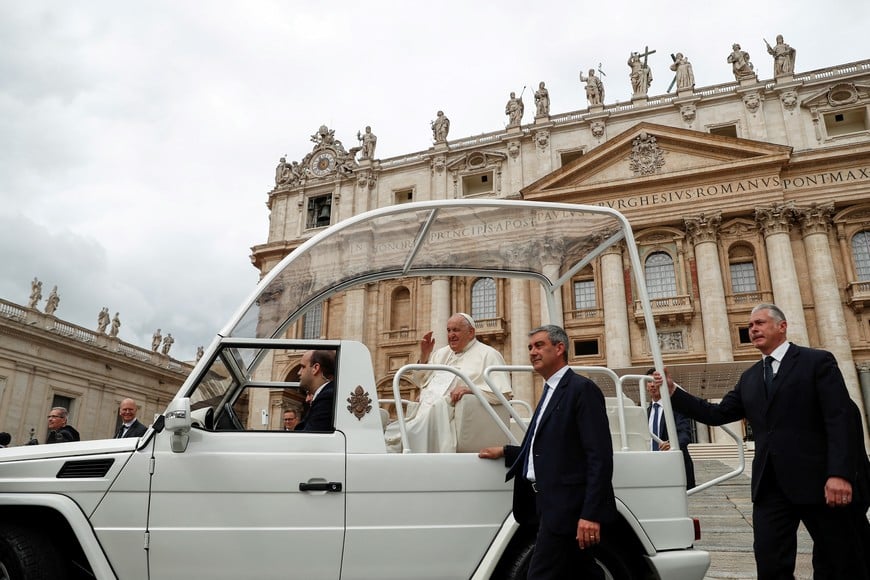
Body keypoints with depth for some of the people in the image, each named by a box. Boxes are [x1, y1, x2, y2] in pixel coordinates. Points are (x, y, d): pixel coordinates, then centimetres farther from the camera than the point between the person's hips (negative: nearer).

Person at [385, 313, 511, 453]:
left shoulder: (487, 354, 5)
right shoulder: (442, 353, 27)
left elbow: (503, 392, -5)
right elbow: (420, 381, 29)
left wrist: (471, 389, -19)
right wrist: (424, 356, 14)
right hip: (422, 411, 6)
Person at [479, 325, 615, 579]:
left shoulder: (582, 389, -10)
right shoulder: (550, 393, 18)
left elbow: (600, 456, -17)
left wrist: (591, 513, -22)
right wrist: (504, 452, 12)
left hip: (567, 506, -9)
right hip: (552, 504, 9)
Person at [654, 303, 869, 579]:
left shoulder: (817, 361, 0)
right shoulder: (749, 377, 17)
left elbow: (839, 420, -9)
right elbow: (718, 414, 12)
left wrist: (840, 473, -20)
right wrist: (673, 392, 3)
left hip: (815, 479, -5)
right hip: (769, 484, 5)